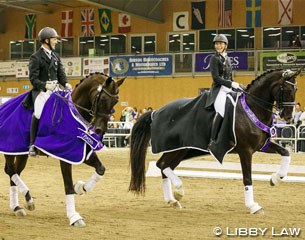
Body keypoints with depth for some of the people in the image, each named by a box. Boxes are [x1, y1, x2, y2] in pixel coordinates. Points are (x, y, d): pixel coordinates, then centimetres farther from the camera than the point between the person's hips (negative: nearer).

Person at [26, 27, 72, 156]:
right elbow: (33, 78, -11)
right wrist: (45, 85, -27)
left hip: (54, 89, 7)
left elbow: (61, 74, 14)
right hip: (40, 90, -7)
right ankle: (32, 144, -18)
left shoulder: (56, 57, 16)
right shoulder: (36, 57, -4)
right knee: (38, 112, -28)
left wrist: (66, 84, -8)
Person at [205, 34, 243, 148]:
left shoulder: (227, 59, 20)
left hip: (229, 88, 8)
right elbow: (216, 78, -11)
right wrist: (230, 84, -17)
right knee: (221, 110, -31)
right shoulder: (215, 58, -1)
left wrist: (237, 85, 7)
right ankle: (212, 141, -35)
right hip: (219, 89, -8)